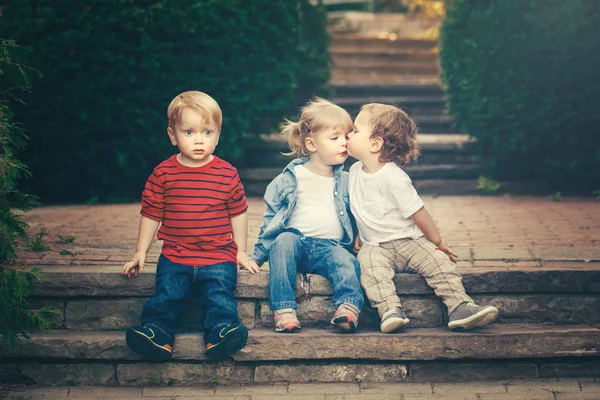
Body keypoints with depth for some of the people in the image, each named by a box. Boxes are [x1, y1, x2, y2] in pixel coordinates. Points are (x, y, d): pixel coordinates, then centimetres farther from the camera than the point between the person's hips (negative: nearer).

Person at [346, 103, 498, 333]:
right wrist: (360, 236, 23)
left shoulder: (393, 177, -18)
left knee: (438, 260, -25)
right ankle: (390, 310, -39)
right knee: (370, 267, -29)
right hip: (374, 246, 4)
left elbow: (418, 213, -12)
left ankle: (460, 307, -27)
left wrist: (437, 241, -6)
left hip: (408, 241, -3)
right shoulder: (355, 170, 5)